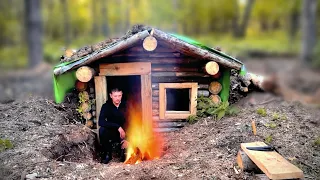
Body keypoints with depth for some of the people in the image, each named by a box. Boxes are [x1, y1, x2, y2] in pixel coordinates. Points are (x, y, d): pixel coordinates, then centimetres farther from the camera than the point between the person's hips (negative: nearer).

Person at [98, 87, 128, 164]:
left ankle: (123, 152, 7)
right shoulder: (106, 106, -10)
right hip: (111, 133, 0)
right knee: (102, 130, -30)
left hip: (124, 133, 0)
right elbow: (101, 122, -25)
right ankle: (107, 154, -10)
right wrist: (117, 127, -33)